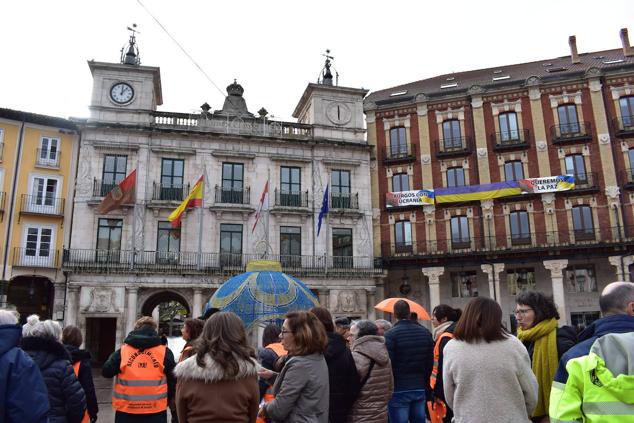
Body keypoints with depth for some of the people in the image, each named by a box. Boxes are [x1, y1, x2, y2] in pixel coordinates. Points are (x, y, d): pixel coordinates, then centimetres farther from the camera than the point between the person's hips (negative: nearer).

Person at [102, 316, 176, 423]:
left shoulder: (122, 351, -2)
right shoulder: (164, 352, -3)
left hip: (126, 409, 1)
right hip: (156, 411, -1)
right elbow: (173, 380, 0)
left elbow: (106, 372, 1)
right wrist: (166, 400, 16)